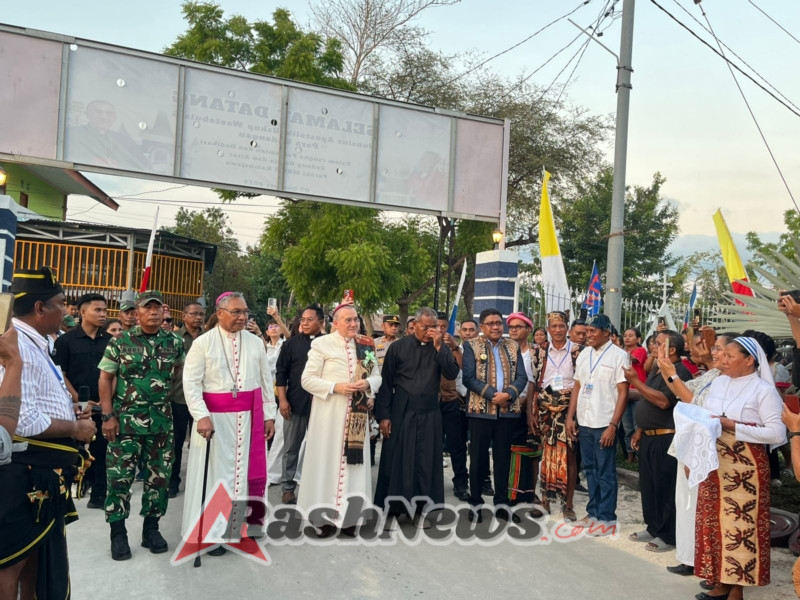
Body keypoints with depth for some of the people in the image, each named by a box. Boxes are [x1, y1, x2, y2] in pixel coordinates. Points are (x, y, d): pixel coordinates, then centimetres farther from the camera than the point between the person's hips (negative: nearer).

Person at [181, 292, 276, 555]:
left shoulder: (255, 342, 6)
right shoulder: (203, 343, -4)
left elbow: (266, 380, 9)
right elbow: (191, 383, -9)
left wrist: (269, 415, 5)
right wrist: (201, 416, -18)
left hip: (250, 416, 3)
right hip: (216, 417, -3)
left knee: (248, 470, 9)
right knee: (216, 473, 5)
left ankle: (245, 525, 24)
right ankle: (211, 532, 16)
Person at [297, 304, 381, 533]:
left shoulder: (366, 345, 6)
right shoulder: (322, 344, -7)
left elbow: (377, 375, 11)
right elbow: (307, 379, -8)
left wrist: (368, 383, -11)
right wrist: (335, 387, -19)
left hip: (357, 414, 4)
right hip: (329, 413, -4)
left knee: (353, 459, 8)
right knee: (327, 459, 2)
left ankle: (347, 514, 18)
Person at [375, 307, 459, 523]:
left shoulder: (441, 348, 5)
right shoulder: (398, 347, -2)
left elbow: (452, 373, -8)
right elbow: (386, 383, -2)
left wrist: (439, 347, -14)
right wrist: (383, 415, -6)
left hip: (429, 413, 2)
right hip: (401, 411, -2)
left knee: (426, 461, 7)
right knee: (397, 460, 5)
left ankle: (422, 508, 18)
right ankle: (396, 507, 17)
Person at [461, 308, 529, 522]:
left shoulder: (513, 346, 10)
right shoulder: (472, 346, 1)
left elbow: (522, 377, 4)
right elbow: (468, 378, -8)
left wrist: (508, 394, -14)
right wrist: (492, 394, -16)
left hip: (508, 410, 3)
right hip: (481, 410, -3)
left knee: (503, 457, 9)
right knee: (478, 458, 5)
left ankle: (501, 504, 19)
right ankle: (475, 503, 16)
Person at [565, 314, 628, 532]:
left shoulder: (618, 356, -8)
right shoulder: (584, 354, 9)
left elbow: (623, 393, -10)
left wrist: (613, 425, -16)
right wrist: (570, 417, 7)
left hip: (604, 424, -5)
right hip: (584, 422, 6)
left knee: (605, 472, 3)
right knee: (590, 470, 14)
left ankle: (607, 518, 13)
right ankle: (593, 512, 25)